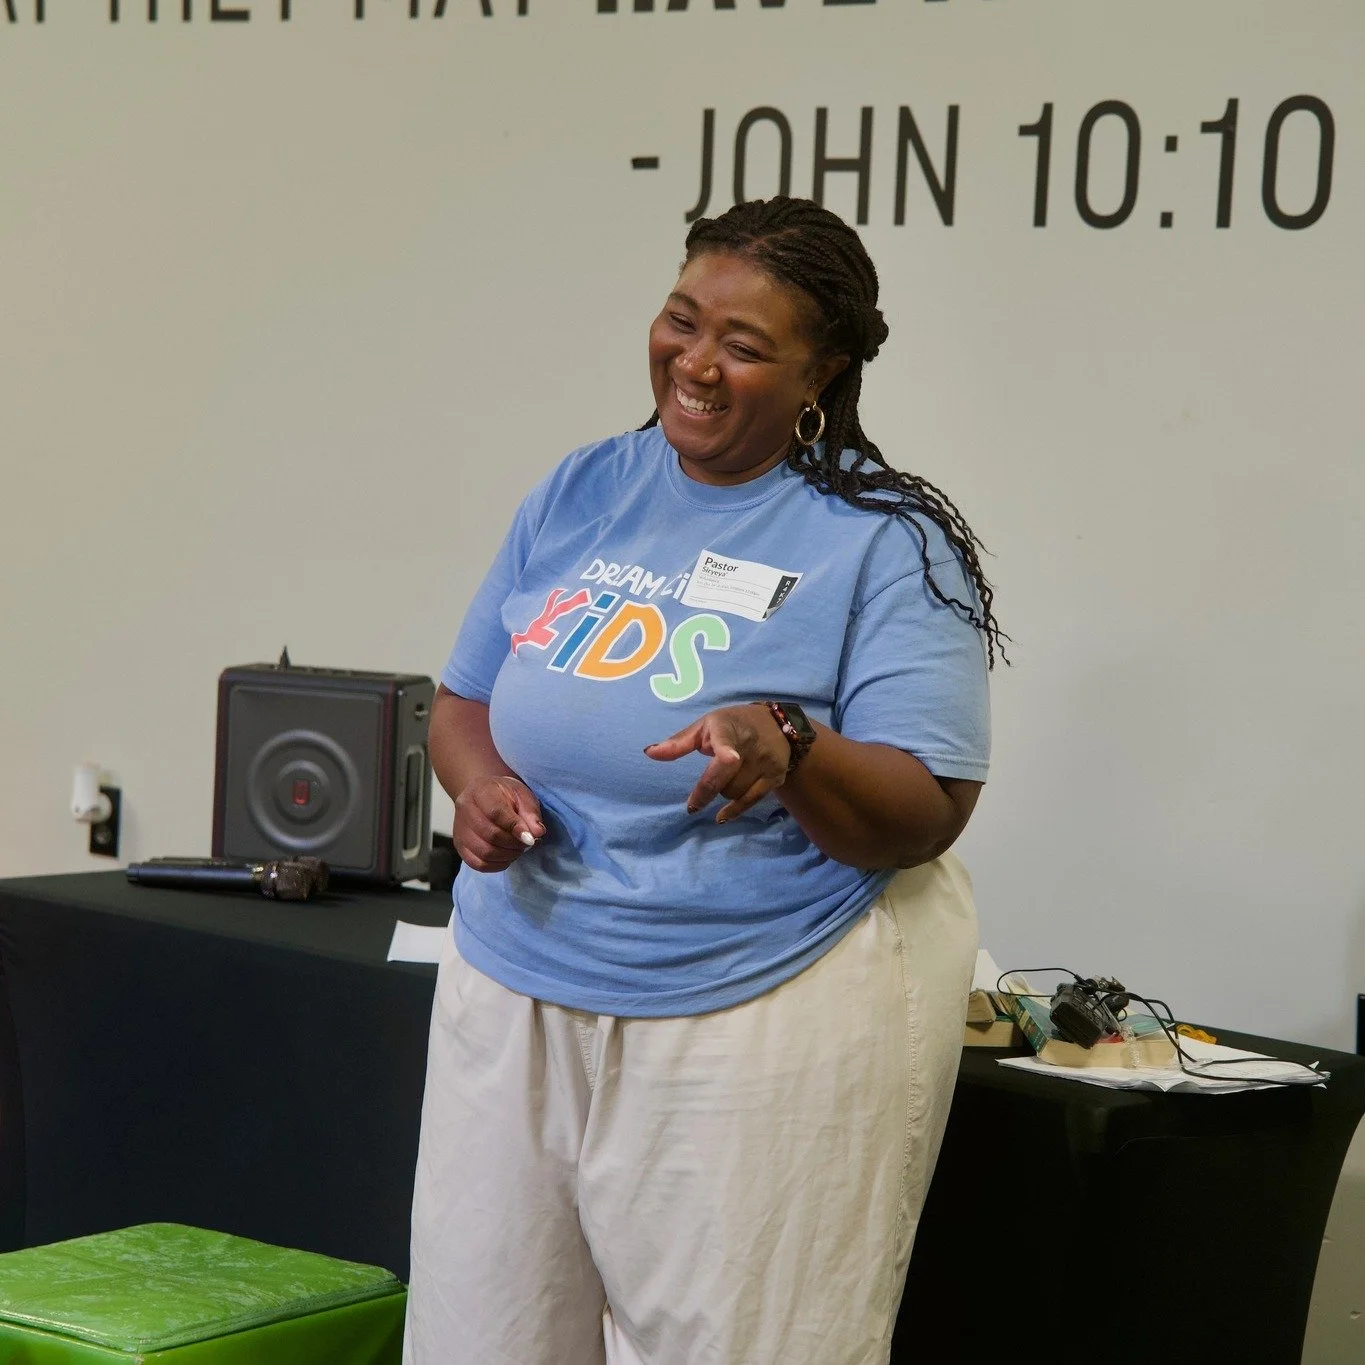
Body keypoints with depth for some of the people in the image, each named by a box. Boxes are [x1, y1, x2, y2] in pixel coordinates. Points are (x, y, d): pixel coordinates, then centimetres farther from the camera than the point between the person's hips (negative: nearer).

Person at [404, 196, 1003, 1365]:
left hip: (769, 1024, -5)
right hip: (516, 993, 5)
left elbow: (922, 821, -13)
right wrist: (482, 784, -7)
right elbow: (466, 702, 16)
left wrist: (788, 751, -32)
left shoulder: (888, 545, -8)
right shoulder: (579, 494, 8)